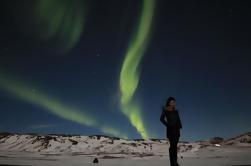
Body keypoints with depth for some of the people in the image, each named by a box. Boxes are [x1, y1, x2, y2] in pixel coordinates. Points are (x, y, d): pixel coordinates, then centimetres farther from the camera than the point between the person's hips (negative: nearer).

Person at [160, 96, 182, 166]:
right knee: (172, 145, -7)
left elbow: (178, 119, 10)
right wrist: (167, 125, -13)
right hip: (170, 129, -5)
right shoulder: (165, 110, -2)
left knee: (175, 146, 7)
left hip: (176, 129, 5)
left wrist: (180, 126, -4)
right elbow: (162, 119, -9)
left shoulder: (175, 111, 12)